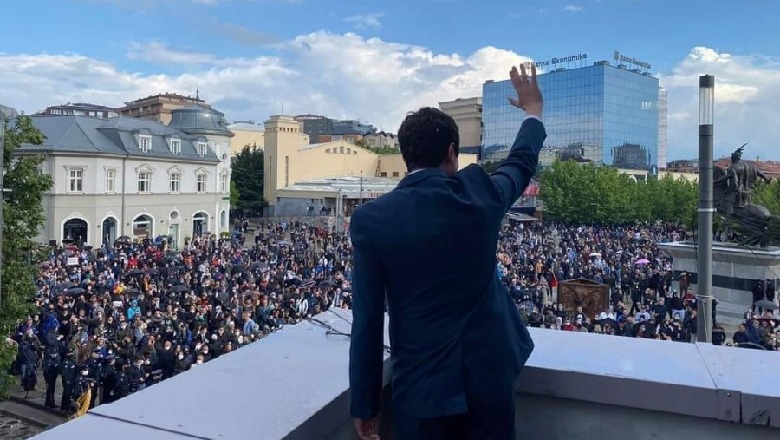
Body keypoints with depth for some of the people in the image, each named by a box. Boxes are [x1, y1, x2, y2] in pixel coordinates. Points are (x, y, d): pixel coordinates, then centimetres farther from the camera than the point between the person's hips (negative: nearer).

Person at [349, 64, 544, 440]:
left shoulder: (370, 219, -12)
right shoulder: (478, 192, -7)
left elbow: (367, 323, -10)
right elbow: (522, 163, 16)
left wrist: (364, 406, 1)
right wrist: (533, 109, 35)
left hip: (421, 386, -2)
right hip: (488, 376, 2)